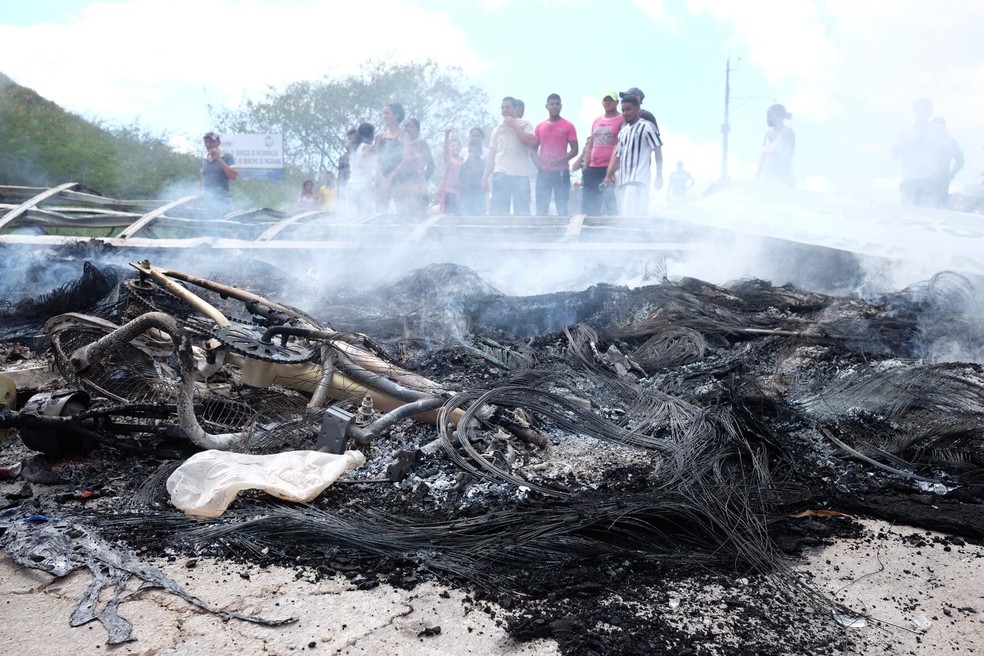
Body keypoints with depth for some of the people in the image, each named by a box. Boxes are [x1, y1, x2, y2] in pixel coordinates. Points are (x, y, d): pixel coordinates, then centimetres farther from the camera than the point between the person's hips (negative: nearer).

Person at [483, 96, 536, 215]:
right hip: (500, 174, 3)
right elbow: (491, 155, 18)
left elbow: (530, 141, -11)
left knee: (522, 212, -5)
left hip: (520, 174, -3)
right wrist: (485, 176, 11)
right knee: (498, 211, -2)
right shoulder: (498, 129, 19)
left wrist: (514, 124, -4)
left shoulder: (525, 124, 9)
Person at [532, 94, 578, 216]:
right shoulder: (540, 127, 12)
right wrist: (539, 165, -6)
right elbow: (534, 149, 13)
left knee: (562, 209, -3)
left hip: (562, 172, -3)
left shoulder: (568, 126, 3)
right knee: (541, 209, 4)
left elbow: (574, 150, -1)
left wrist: (560, 160, -17)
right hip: (543, 172, 3)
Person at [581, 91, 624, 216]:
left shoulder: (622, 121, -1)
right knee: (588, 205, 6)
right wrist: (585, 168, 13)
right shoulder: (597, 121, 18)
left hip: (610, 169, -6)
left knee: (611, 204, -7)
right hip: (593, 168, 6)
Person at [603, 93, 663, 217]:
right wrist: (609, 175, 11)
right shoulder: (623, 131, 20)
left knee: (630, 215, -19)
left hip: (638, 180, -8)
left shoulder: (646, 127, -2)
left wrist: (659, 175, -7)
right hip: (624, 180, 8)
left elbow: (657, 150, -4)